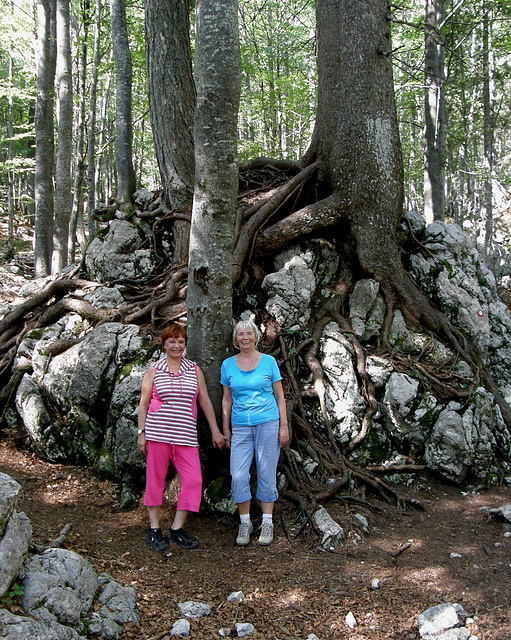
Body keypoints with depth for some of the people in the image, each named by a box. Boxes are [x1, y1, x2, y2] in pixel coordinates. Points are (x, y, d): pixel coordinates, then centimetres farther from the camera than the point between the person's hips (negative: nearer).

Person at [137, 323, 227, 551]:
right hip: (157, 433, -2)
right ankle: (154, 530, 17)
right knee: (155, 480, 3)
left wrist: (215, 431, 14)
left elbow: (205, 402, 14)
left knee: (193, 480, -4)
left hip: (186, 435, 2)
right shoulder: (154, 370, 6)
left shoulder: (194, 370, 11)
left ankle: (176, 529, 10)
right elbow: (143, 403, 6)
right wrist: (141, 433, 0)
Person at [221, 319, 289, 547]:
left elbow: (279, 396, 5)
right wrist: (225, 429, 8)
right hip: (241, 426, 1)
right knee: (238, 476, -5)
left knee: (267, 474, 3)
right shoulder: (228, 365, 7)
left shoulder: (268, 362, 2)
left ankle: (267, 523, 16)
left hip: (268, 423, -1)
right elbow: (227, 399, 12)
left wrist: (284, 426, -1)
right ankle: (245, 523, 12)